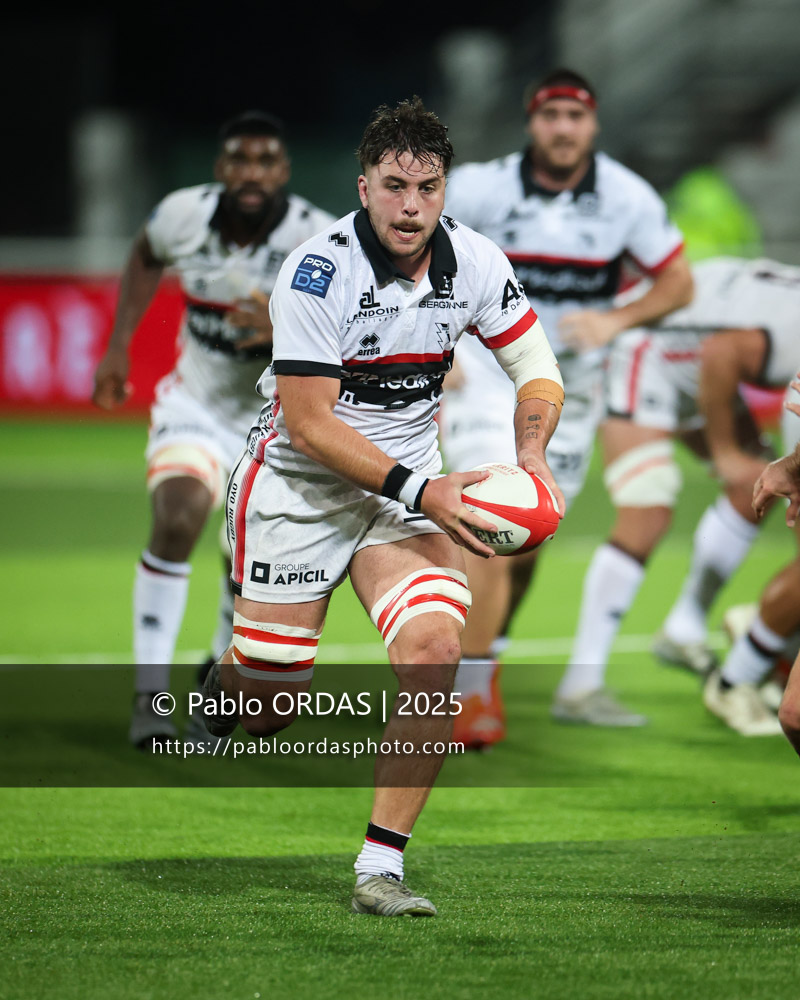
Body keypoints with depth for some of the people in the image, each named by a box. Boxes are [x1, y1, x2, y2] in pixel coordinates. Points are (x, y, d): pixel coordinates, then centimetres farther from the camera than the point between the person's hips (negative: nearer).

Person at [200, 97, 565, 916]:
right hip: (297, 485, -3)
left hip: (409, 488, 3)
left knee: (433, 650, -22)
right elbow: (307, 422, -21)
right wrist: (420, 490, -27)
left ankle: (381, 867, -14)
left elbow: (537, 371, 5)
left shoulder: (475, 262, -8)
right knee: (264, 714, 1)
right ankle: (230, 675, 42)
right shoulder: (318, 272, -22)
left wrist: (531, 451, -16)